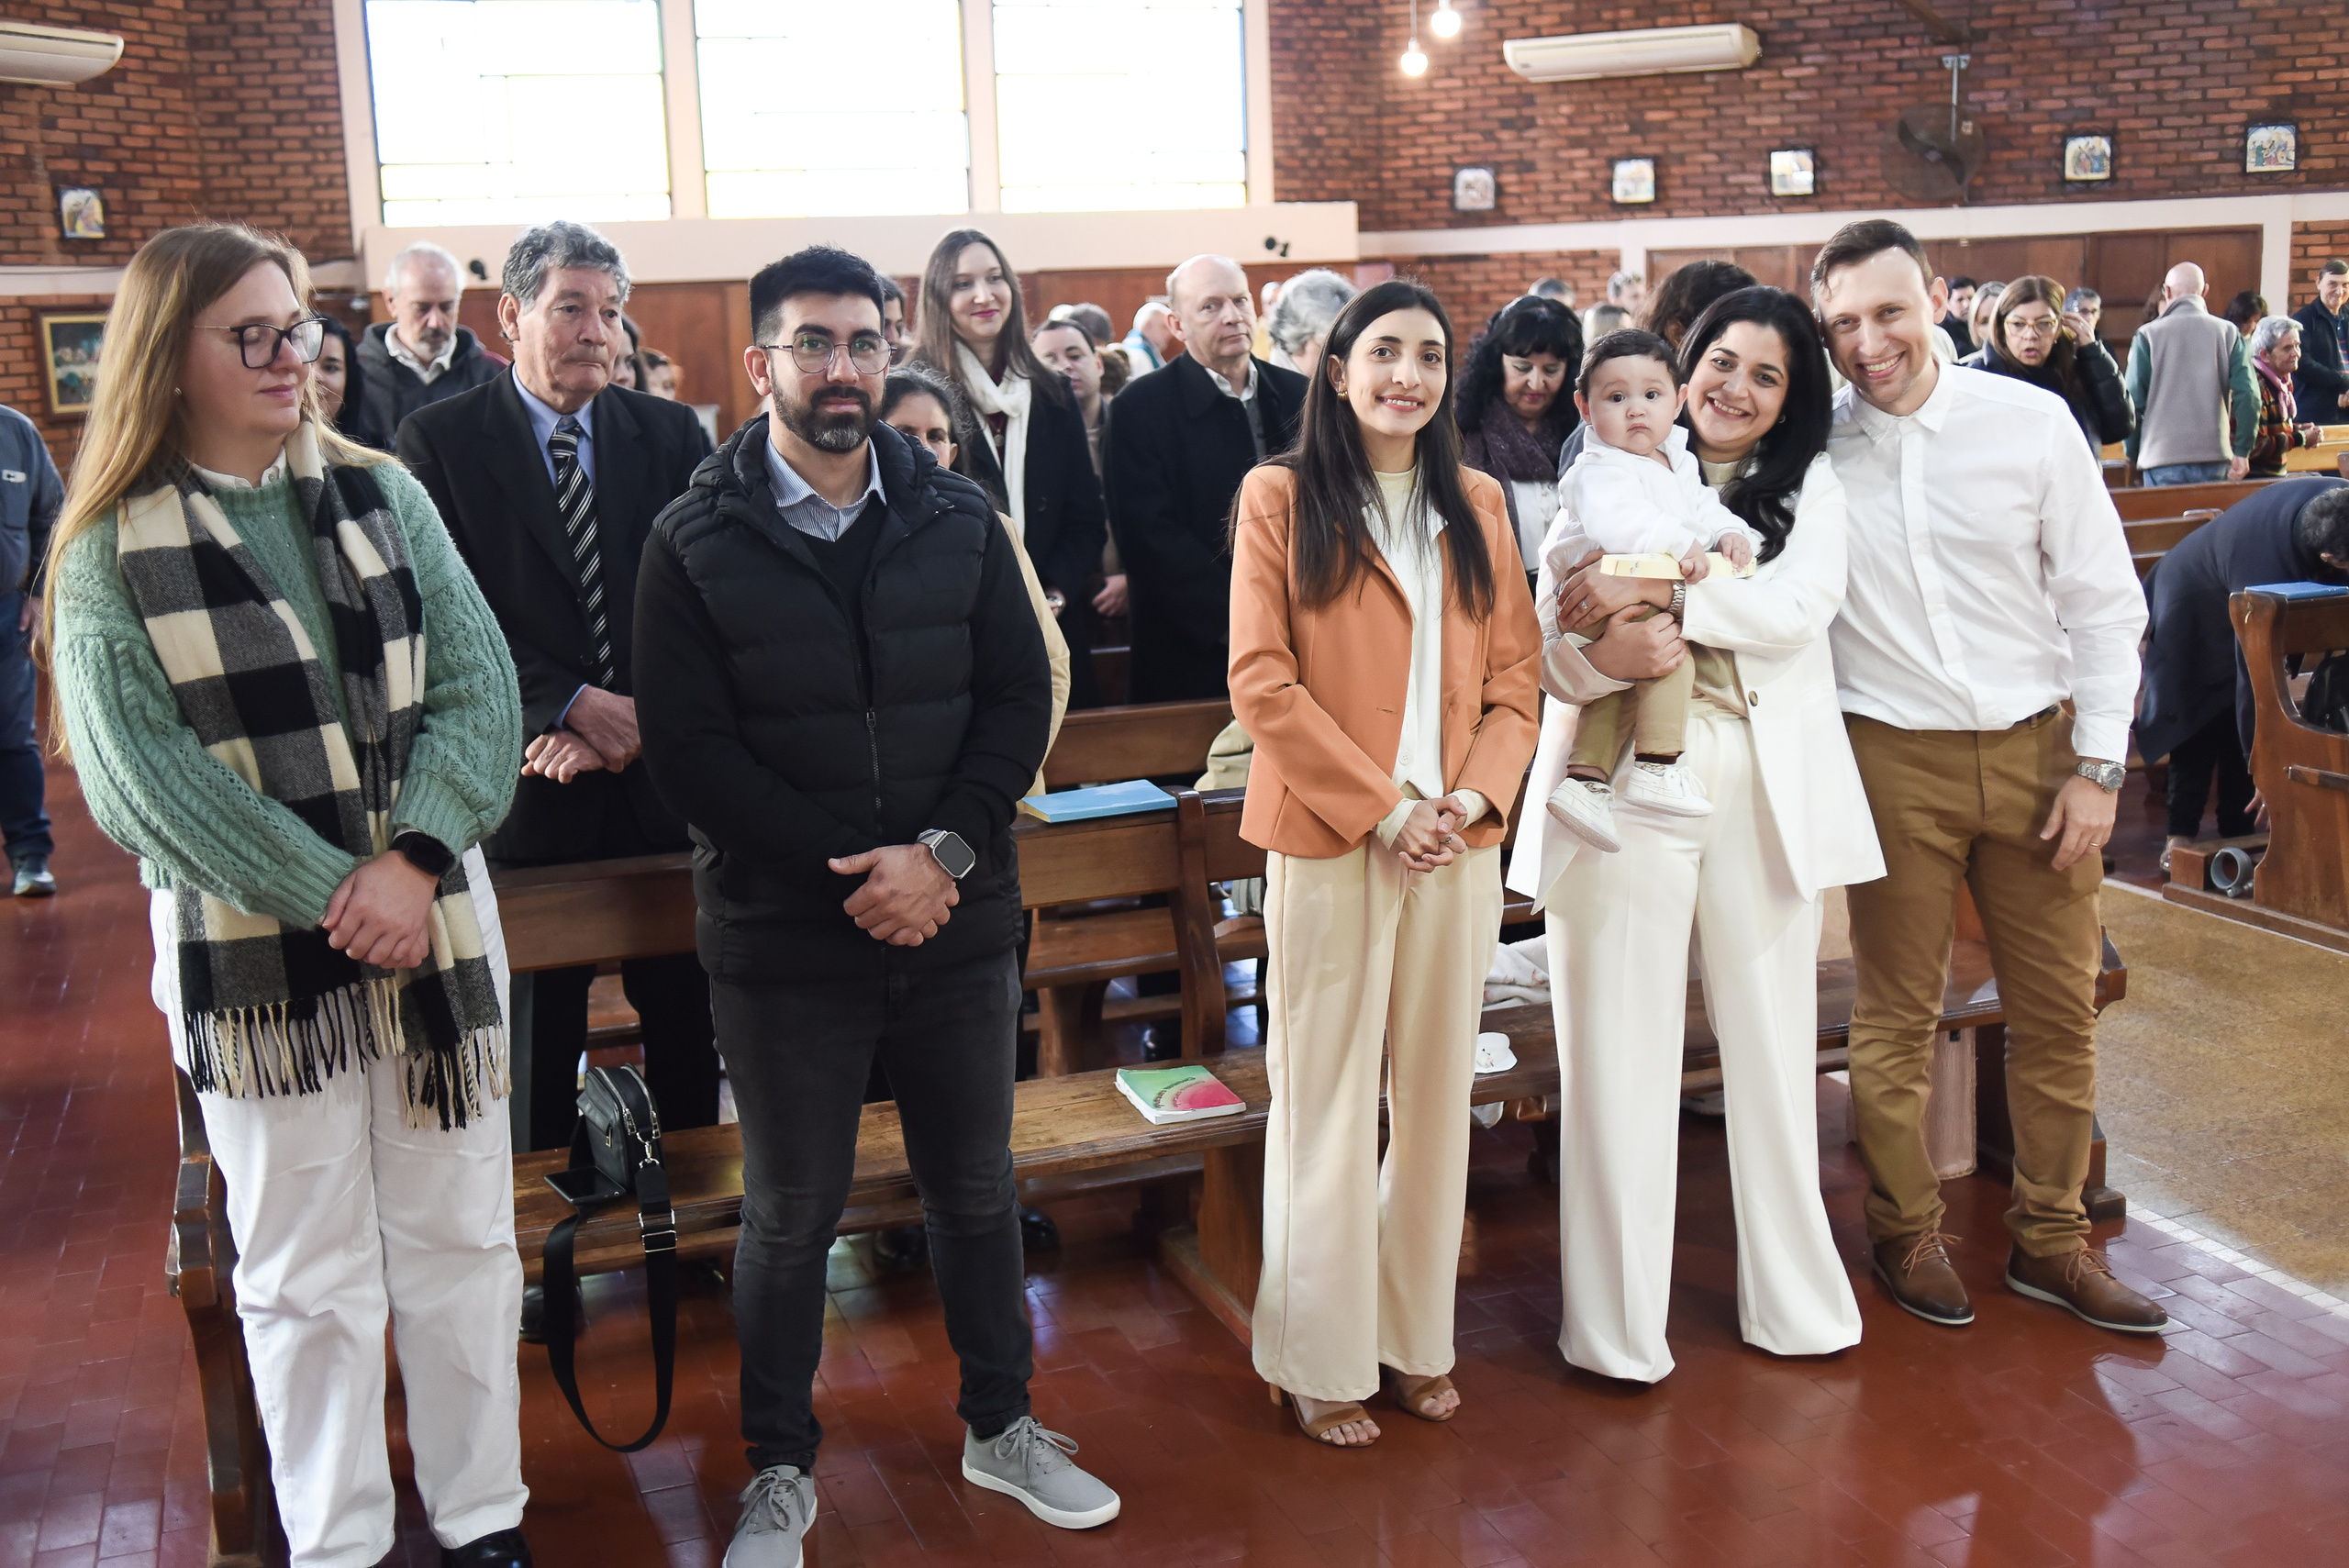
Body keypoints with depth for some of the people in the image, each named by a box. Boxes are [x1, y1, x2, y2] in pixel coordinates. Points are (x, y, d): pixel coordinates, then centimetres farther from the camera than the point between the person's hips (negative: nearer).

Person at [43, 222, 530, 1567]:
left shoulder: (383, 496, 4)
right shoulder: (111, 554, -4)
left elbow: (479, 686, -3)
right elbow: (140, 774, -12)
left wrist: (413, 859, -18)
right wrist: (333, 891, -17)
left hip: (435, 923, 3)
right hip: (254, 949, -2)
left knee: (462, 1244, 11)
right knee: (307, 1275, 10)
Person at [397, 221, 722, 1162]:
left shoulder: (672, 436, 6)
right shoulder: (441, 440, -2)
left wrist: (639, 718, -15)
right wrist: (574, 706, -19)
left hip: (665, 774, 3)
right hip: (532, 785, -2)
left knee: (686, 1020, 13)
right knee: (538, 1035, 10)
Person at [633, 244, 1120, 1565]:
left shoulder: (958, 519, 2)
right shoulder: (696, 543, -6)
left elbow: (1020, 696, 0)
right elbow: (692, 748, -11)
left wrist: (945, 851, -14)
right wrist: (851, 868, -17)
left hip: (958, 923, 3)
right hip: (784, 936, -2)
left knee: (977, 1186, 17)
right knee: (791, 1212, 12)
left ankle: (1003, 1426, 37)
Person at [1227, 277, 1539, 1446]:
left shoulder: (1477, 505, 12)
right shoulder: (1281, 498, 0)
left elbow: (1515, 675, 9)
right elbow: (1262, 682, -8)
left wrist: (1477, 795, -9)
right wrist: (1380, 806, -13)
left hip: (1458, 841, 4)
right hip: (1329, 837, -4)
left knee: (1436, 1092, 10)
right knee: (1327, 1099, 2)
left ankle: (1416, 1338, 25)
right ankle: (1320, 1361, 15)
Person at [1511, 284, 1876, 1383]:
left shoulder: (1809, 487, 11)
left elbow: (1802, 603, -8)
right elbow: (1547, 649, 0)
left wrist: (1656, 594, -17)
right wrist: (1603, 657, -22)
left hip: (1765, 790, 2)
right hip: (1625, 787, -1)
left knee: (1771, 1043, 8)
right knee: (1620, 1053, 0)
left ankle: (1793, 1301, 24)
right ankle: (1617, 1323, 11)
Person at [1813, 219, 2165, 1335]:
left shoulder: (2031, 421, -3)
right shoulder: (1808, 449, -5)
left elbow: (2103, 600, 1)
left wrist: (2099, 764, -2)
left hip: (2037, 750, 2)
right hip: (1896, 761, -1)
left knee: (2058, 1008, 10)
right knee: (1898, 1013, 7)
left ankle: (2050, 1239, 27)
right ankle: (1905, 1234, 26)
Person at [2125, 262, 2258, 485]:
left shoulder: (2147, 335, -2)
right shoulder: (2227, 333, 3)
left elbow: (2134, 402, -2)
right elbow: (2248, 396, -4)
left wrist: (2133, 455, 9)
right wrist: (2242, 452, 2)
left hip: (2163, 459, -2)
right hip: (2215, 458, 2)